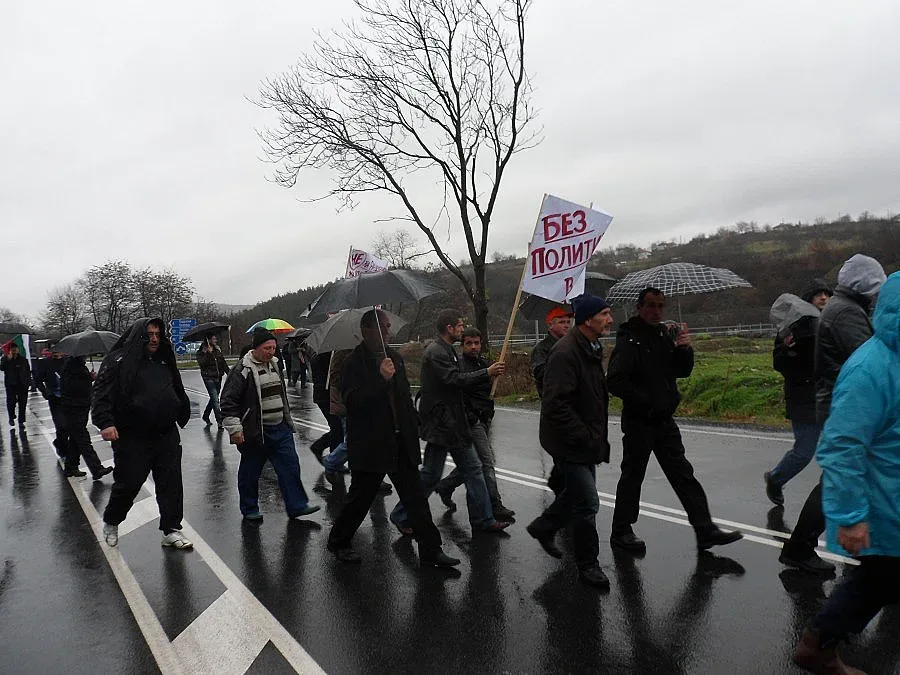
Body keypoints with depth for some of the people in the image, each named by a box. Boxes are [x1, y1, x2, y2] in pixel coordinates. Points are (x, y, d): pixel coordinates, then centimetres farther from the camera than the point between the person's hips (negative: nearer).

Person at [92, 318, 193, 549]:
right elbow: (101, 394, -10)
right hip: (132, 438, -5)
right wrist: (105, 423, -22)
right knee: (127, 484, 6)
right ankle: (111, 523, 33)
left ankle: (171, 530, 16)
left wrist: (182, 414, 20)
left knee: (171, 483, 5)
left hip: (167, 436, 5)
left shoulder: (164, 360, 12)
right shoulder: (119, 361, -5)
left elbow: (178, 391, 24)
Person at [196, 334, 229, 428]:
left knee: (213, 398, 14)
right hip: (209, 378, -6)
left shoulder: (218, 350, 11)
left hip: (218, 377, 6)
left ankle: (205, 416, 34)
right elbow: (201, 363, -18)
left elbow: (223, 363, 13)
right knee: (215, 399, -11)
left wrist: (229, 373, 5)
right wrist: (208, 353, -24)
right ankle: (219, 421, -10)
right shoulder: (202, 351, -3)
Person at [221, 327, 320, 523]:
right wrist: (234, 429, -17)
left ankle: (297, 505, 12)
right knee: (250, 472, 8)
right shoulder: (243, 371, -13)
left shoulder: (275, 365, 11)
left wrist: (288, 421, 25)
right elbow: (228, 401, -13)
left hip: (280, 428, 7)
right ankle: (249, 510, 23)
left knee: (290, 466, 5)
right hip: (255, 432, -6)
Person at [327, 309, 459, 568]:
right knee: (361, 496, 8)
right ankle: (338, 541, 30)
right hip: (369, 444, -6)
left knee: (416, 497, 6)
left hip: (401, 442, 6)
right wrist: (382, 379, -29)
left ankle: (430, 550, 12)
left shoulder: (396, 358, 12)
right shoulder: (355, 362, -10)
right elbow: (353, 401, -22)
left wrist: (412, 430, 15)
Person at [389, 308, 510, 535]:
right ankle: (401, 516, 15)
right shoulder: (435, 352, -17)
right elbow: (455, 380, -24)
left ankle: (483, 520, 17)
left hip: (455, 423, 10)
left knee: (472, 469, 10)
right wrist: (487, 373, -17)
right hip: (440, 424, -10)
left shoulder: (447, 350, 15)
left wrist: (489, 373, 8)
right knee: (431, 474, -1)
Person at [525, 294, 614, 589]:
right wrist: (585, 436, -24)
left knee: (576, 493, 22)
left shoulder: (592, 349, 10)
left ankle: (543, 527, 44)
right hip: (569, 443, -10)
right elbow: (556, 404, -29)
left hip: (585, 440, 10)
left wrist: (596, 436, 15)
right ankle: (587, 565, 14)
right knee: (587, 503, -3)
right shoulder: (566, 352, -24)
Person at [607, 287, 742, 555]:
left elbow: (683, 371, 12)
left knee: (683, 474, 11)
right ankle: (621, 532, 19)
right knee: (632, 476, 5)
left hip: (664, 420, 7)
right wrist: (645, 401, -20)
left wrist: (684, 349, -7)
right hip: (639, 422, -7)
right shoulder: (629, 340, -15)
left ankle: (705, 530, 19)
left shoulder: (666, 335, 8)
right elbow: (615, 381, -24)